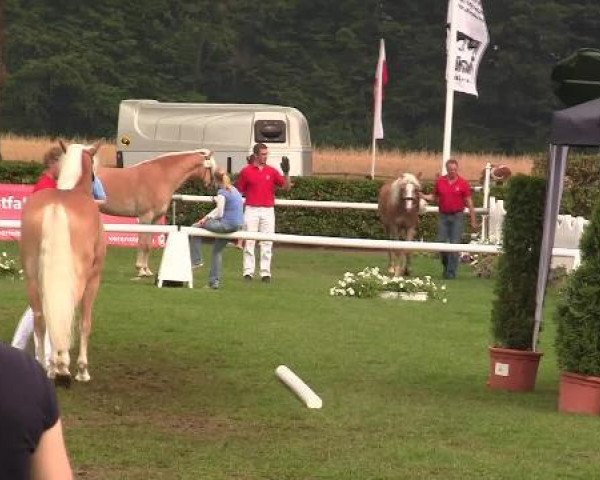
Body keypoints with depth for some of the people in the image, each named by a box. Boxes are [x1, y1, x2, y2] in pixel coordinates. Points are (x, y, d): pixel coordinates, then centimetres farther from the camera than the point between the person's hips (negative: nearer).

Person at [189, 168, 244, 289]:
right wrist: (207, 217, 15)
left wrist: (207, 218, 3)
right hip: (237, 225, 9)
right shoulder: (234, 190, 15)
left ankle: (196, 260, 8)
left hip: (227, 225, -8)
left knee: (196, 227, 5)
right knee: (217, 251, 21)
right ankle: (214, 281, 20)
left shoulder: (222, 192, -12)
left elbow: (219, 214, -15)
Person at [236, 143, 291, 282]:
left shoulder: (272, 171, 7)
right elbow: (239, 191, 8)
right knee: (249, 242, -1)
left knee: (267, 242, 1)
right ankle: (248, 271, 4)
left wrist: (286, 172, -10)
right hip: (251, 210, -2)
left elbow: (287, 187, 3)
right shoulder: (246, 171, 3)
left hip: (268, 211, 2)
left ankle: (265, 272, 5)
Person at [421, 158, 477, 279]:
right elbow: (434, 197, 15)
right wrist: (423, 196, -5)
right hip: (443, 216, 3)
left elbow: (469, 203, -2)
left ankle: (451, 272, 2)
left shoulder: (463, 183, -4)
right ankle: (446, 265, 26)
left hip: (457, 216, -3)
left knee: (455, 244, -3)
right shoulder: (440, 181, 4)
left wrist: (473, 221, -4)